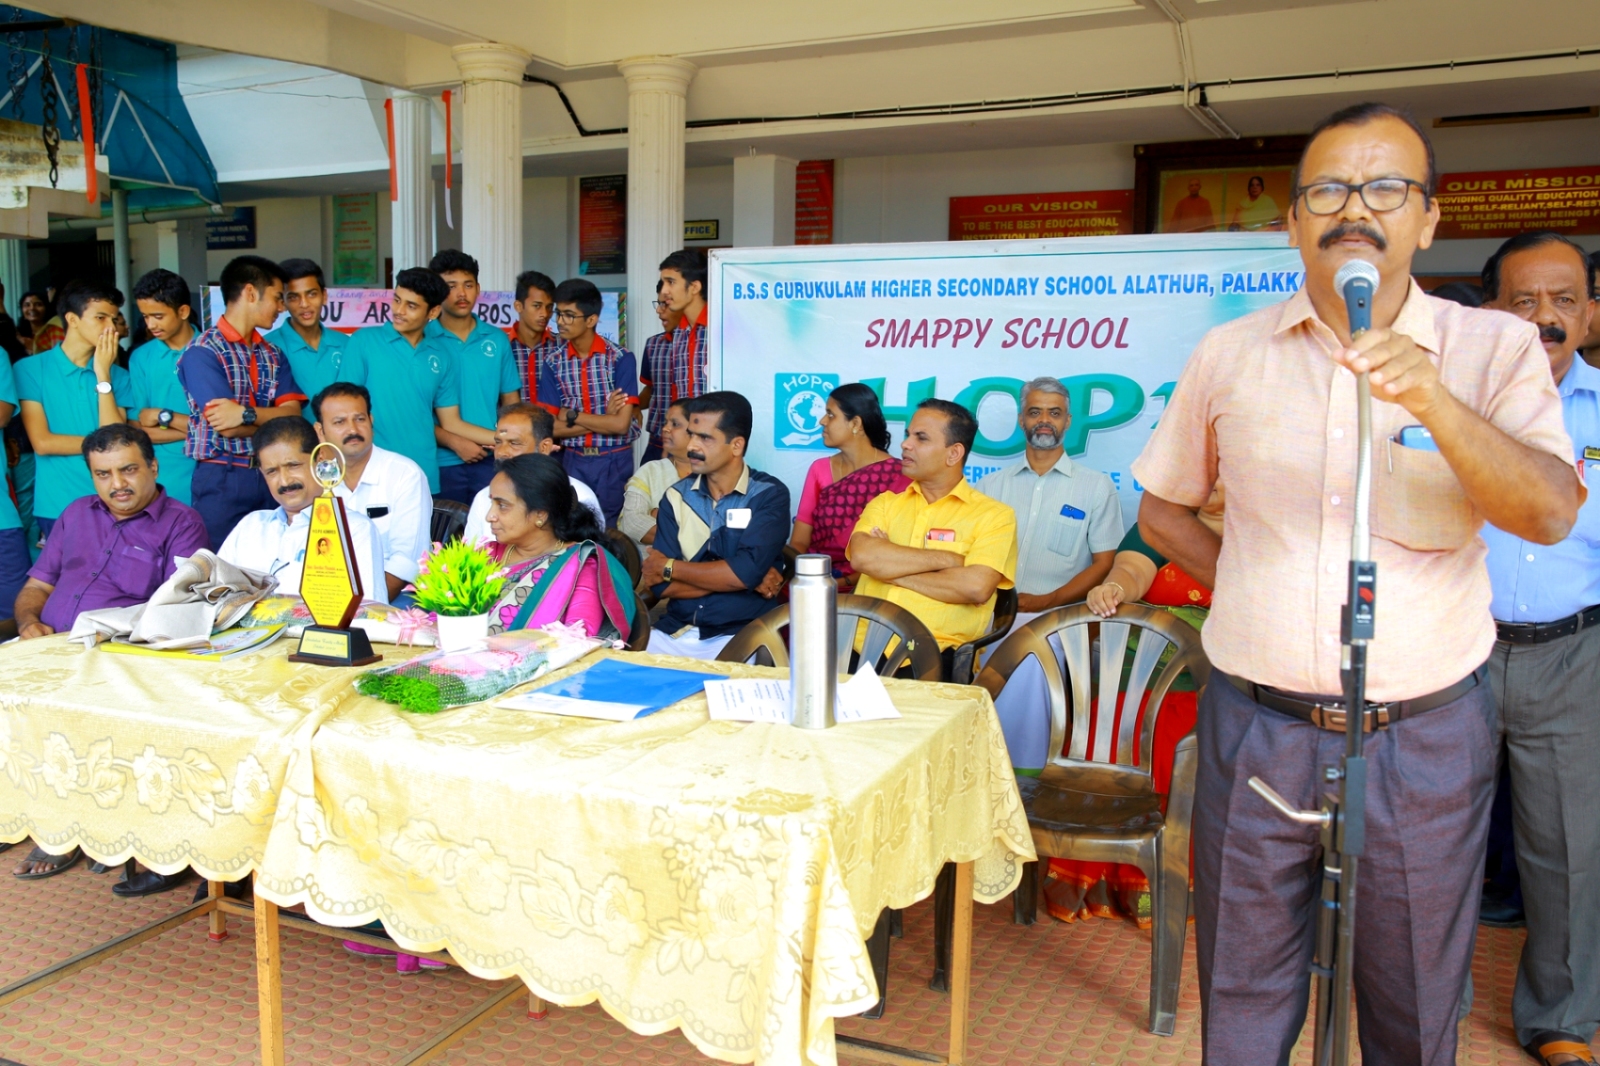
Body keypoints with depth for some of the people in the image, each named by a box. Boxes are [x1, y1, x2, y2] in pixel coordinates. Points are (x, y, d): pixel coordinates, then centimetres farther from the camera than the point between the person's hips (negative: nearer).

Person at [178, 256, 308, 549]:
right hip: (222, 480, -5)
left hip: (270, 476, 5)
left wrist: (248, 414, -18)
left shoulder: (272, 354, 12)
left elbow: (294, 415, -1)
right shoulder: (202, 352, -8)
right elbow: (227, 427, -16)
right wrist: (274, 418, -2)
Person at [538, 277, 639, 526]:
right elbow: (551, 427, -5)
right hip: (573, 461, 2)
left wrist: (572, 416, -8)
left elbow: (621, 424, -15)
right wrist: (603, 420, -11)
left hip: (615, 461, -2)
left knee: (612, 529, 7)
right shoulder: (553, 361, -1)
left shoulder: (621, 358, -9)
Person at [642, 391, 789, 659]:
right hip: (674, 632, 4)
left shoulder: (770, 495, -4)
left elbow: (745, 572, -18)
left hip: (740, 635, -4)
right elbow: (662, 586, -3)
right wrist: (737, 579, -11)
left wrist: (668, 567, -5)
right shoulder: (676, 496, 6)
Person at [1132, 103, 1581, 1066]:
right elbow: (1163, 508, 13)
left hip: (1425, 736, 0)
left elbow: (1552, 514, -17)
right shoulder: (1230, 354, 2)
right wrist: (1249, 583, 0)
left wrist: (1433, 400, -31)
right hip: (1256, 727, 1)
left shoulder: (1494, 348, -3)